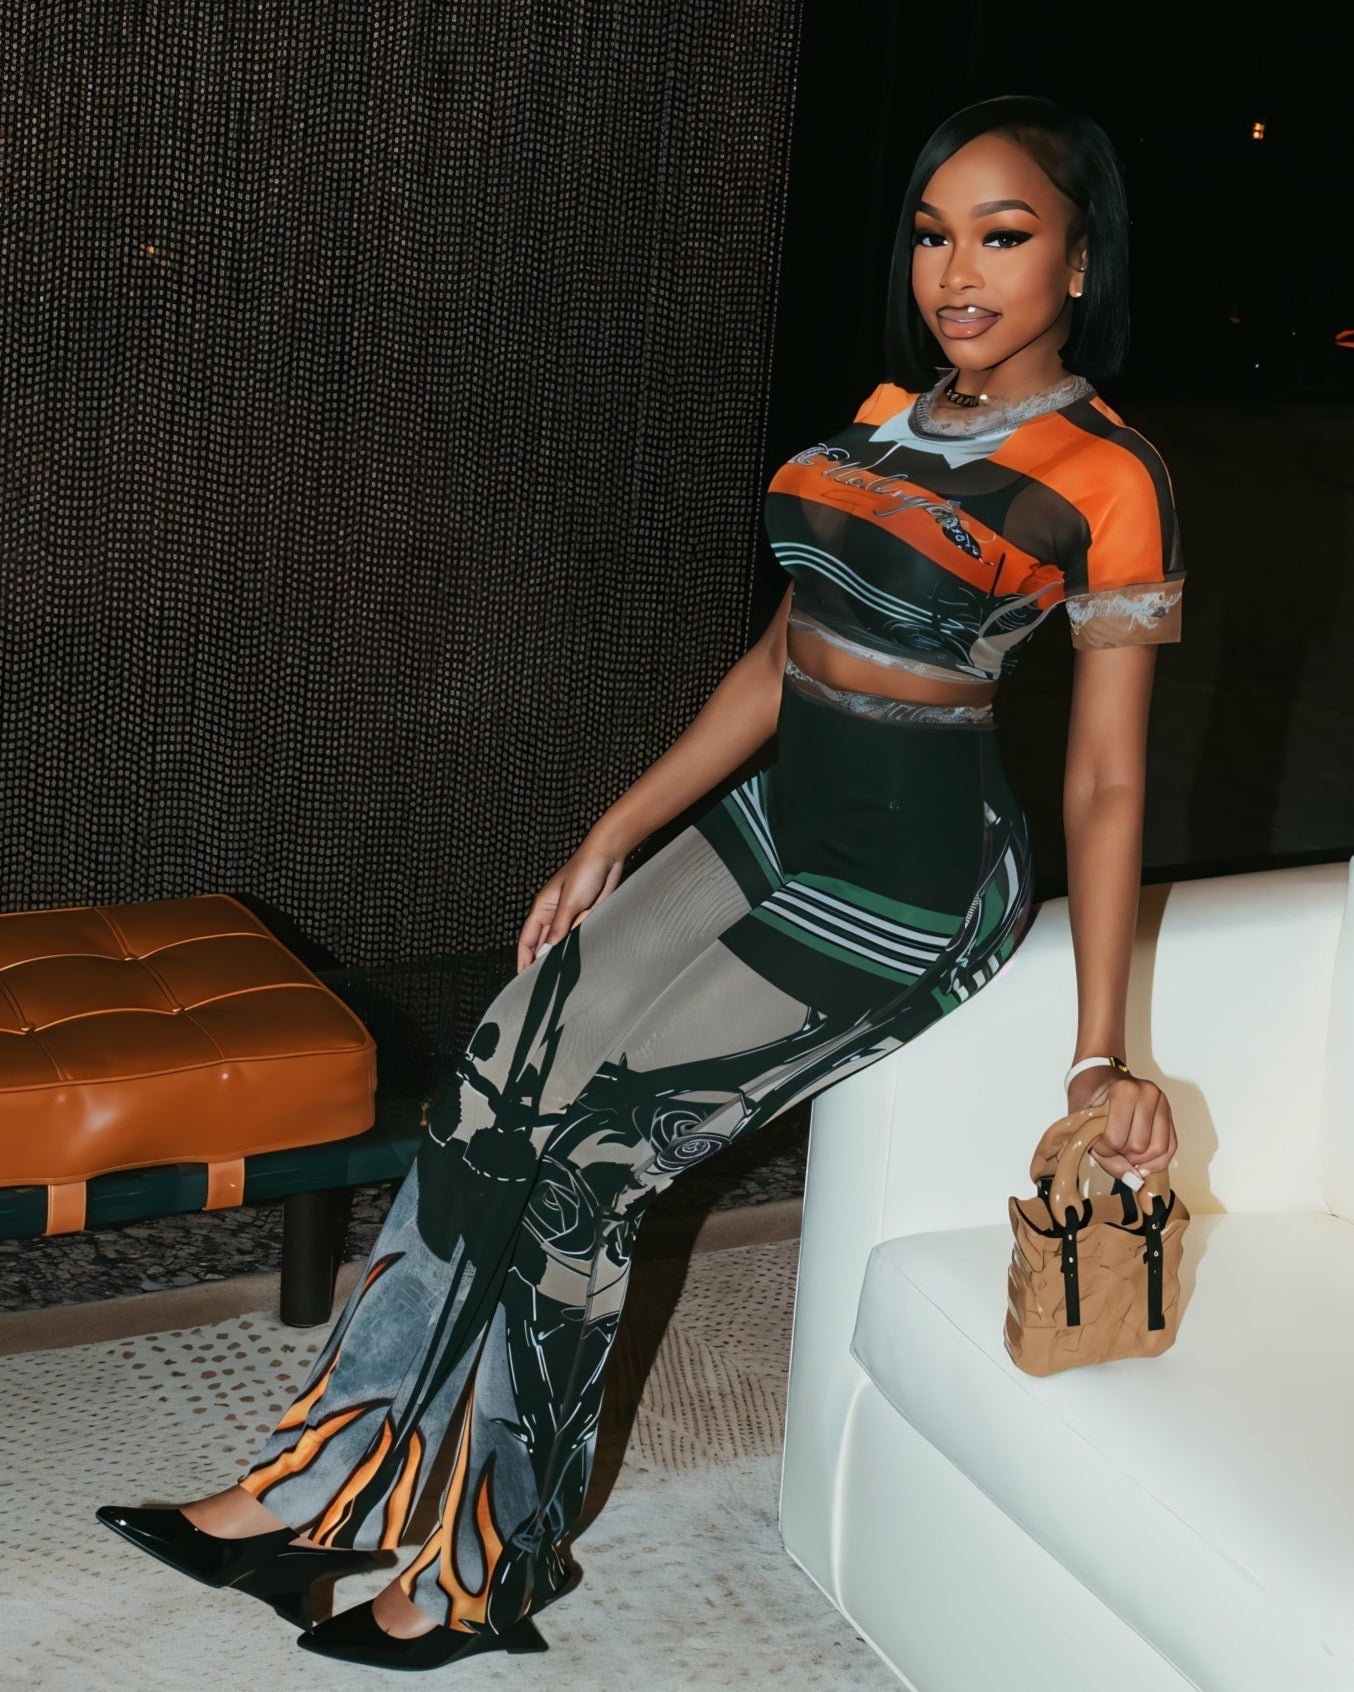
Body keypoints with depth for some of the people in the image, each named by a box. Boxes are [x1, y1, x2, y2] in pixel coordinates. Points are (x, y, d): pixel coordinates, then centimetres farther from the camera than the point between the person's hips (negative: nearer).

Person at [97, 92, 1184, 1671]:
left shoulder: (1107, 482, -12)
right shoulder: (894, 412, 9)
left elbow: (1106, 782, -9)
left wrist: (1102, 1053, -10)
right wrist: (616, 832, 11)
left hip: (903, 885, -7)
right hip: (771, 822, 7)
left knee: (571, 1156, -10)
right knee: (491, 1095, -5)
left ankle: (487, 1573, 8)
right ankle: (312, 1493, 4)